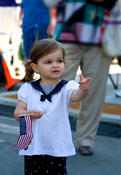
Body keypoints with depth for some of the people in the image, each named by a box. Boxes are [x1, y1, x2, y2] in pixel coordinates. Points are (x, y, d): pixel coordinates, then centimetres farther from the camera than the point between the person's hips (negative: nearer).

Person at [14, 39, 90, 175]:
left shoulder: (66, 88, -5)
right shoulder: (28, 89, 0)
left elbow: (76, 96, -27)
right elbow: (17, 114, 1)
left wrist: (83, 89, -50)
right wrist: (29, 114, -22)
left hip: (57, 148, -1)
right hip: (33, 147, 2)